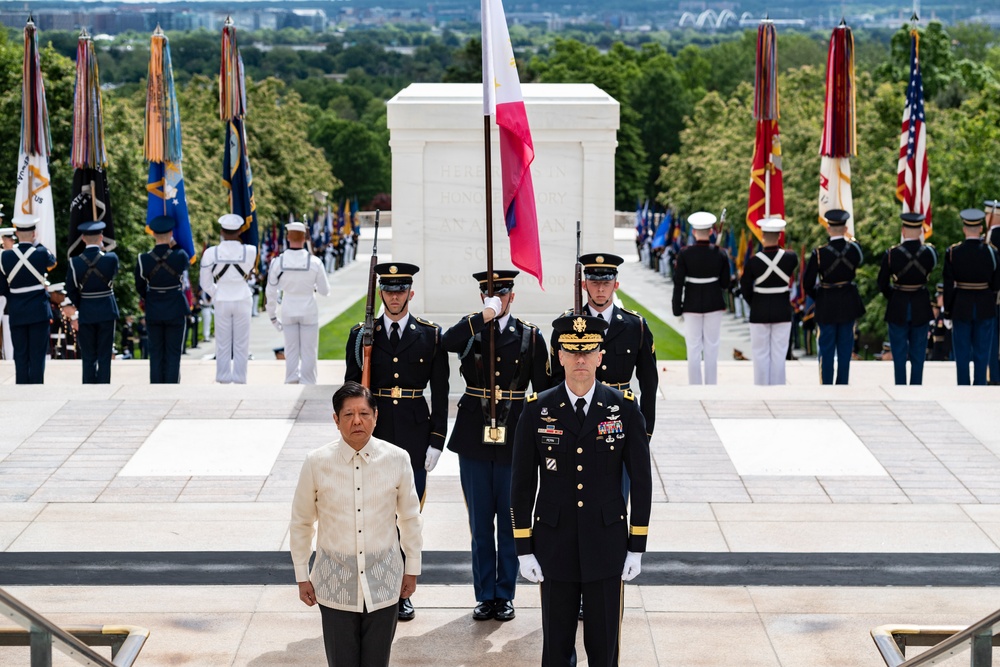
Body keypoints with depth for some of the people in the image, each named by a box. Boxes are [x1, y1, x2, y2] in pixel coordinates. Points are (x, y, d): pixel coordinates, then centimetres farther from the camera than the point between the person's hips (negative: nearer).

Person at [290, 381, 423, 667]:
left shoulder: (397, 459, -7)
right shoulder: (317, 463, -9)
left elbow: (410, 517, 7)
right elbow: (301, 523, 4)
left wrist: (412, 569, 12)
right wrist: (302, 576, 8)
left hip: (383, 581, 1)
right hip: (335, 582, -1)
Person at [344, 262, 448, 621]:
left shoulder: (431, 336, 3)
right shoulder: (362, 336, 5)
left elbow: (440, 393, 3)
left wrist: (436, 442, -3)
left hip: (414, 435, 0)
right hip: (374, 433, 0)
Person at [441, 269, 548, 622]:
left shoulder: (530, 336, 3)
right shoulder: (470, 330, 3)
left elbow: (544, 390, 4)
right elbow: (447, 342, -21)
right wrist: (485, 316, -21)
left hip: (514, 439, 0)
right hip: (474, 439, 1)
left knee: (510, 521, 6)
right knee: (480, 523, 7)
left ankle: (505, 594, 17)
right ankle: (485, 595, 16)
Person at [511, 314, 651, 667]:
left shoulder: (625, 408, -3)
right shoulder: (537, 409, -4)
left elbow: (641, 480, 1)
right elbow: (522, 484, 1)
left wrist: (637, 547, -1)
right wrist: (524, 549, -2)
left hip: (607, 546, 0)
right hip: (555, 544, 0)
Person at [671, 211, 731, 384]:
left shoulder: (685, 254, -11)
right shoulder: (720, 254, -7)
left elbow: (678, 283, -8)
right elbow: (725, 284, -3)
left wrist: (677, 308, 0)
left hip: (692, 304, -1)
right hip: (714, 304, 1)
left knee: (693, 349, 5)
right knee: (712, 348, 8)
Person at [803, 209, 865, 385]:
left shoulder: (819, 254, -18)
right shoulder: (854, 248, -10)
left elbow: (807, 283, -12)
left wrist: (816, 296, 8)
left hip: (827, 305, -3)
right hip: (849, 303, 3)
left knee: (826, 348, 7)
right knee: (845, 347, 12)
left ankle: (826, 385, 9)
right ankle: (842, 385, 17)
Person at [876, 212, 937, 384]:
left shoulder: (891, 254, -14)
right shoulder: (929, 252, -11)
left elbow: (882, 284, -5)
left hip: (898, 310, -1)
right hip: (921, 309, 1)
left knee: (899, 355, 8)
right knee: (918, 354, 11)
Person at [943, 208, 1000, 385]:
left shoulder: (952, 252, -9)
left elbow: (948, 285, -6)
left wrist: (947, 311, 2)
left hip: (961, 308, 0)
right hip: (985, 308, 1)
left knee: (962, 352, 7)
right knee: (982, 352, 9)